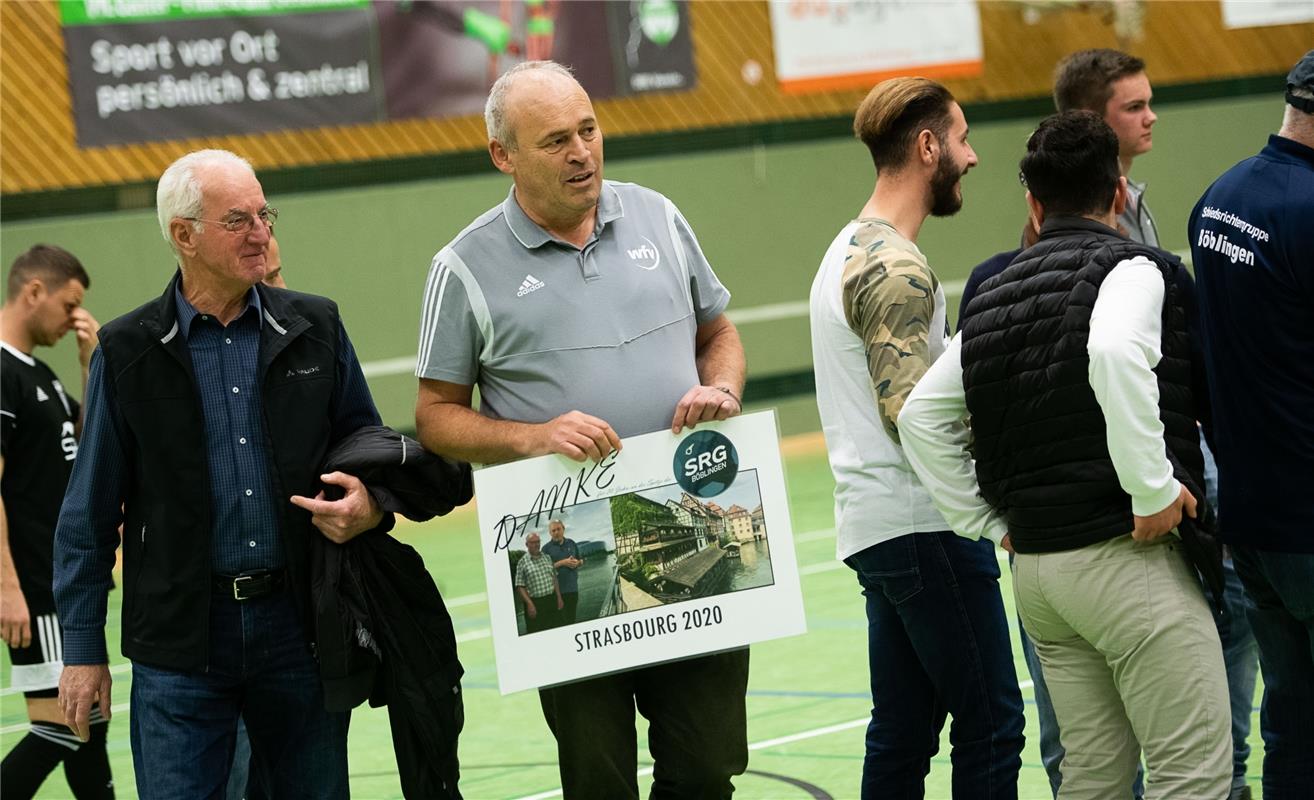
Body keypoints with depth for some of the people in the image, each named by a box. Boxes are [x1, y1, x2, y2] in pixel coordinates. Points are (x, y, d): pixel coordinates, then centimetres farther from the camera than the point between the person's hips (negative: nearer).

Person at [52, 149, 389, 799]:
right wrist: (82, 648, 2)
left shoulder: (315, 329, 7)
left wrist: (371, 507, -8)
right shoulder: (127, 353, 1)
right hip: (180, 643, -2)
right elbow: (89, 513, 4)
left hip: (298, 625, 2)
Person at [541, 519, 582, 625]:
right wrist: (562, 563, -17)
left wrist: (577, 562, -5)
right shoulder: (547, 548, -2)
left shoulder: (571, 543, 11)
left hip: (572, 587, 4)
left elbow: (581, 560, 19)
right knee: (560, 619, -8)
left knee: (572, 618, 10)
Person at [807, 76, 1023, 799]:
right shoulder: (894, 268, -15)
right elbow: (914, 415, -21)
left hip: (874, 524, 10)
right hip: (925, 523, -10)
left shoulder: (850, 249, 17)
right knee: (991, 725, -6)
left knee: (902, 735, 11)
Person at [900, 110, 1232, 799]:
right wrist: (1154, 488, -22)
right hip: (1126, 555, -7)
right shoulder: (1133, 269, -7)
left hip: (1032, 568, 7)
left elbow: (921, 415, 15)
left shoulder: (994, 296, 14)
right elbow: (1115, 353, -29)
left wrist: (988, 522, 14)